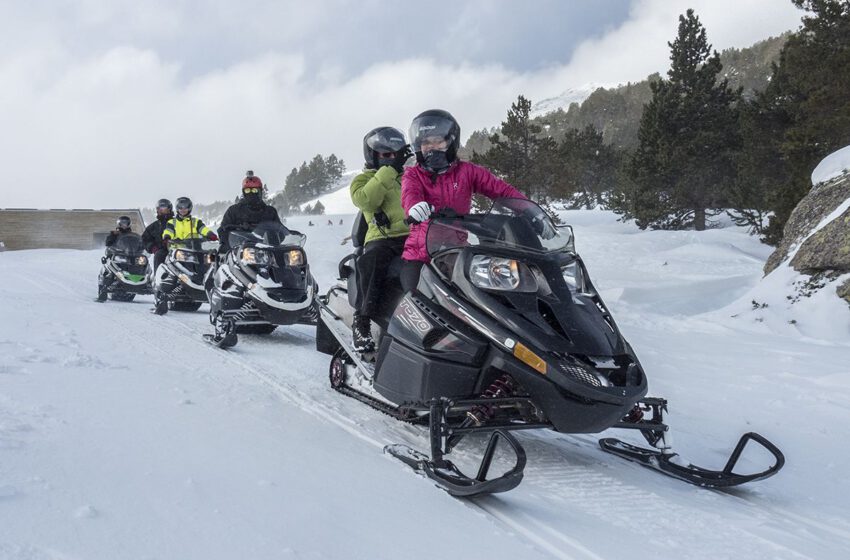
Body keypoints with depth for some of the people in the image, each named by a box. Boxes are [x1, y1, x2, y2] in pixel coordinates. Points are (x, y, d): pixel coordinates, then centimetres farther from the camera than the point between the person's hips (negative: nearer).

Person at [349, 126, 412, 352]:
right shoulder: (364, 180, 14)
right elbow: (365, 200, -9)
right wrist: (390, 169, -11)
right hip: (383, 238, -3)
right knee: (370, 261, -38)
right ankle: (362, 321, -31)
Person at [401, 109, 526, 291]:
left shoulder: (467, 172, 9)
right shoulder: (413, 175, 7)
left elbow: (501, 189, 3)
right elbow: (410, 192, -15)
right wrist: (414, 206, -41)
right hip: (419, 254, -1)